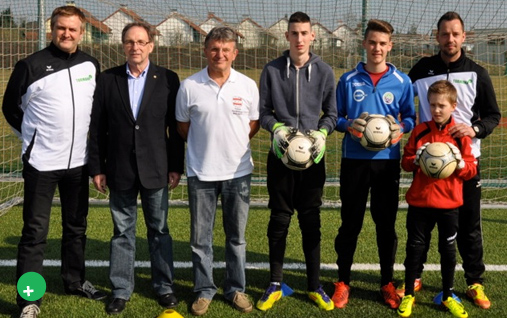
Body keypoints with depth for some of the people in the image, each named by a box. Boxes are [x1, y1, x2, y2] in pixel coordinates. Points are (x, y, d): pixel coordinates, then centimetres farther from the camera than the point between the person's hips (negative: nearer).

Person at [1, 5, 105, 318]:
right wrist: (32, 137, 3)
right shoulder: (31, 65, -7)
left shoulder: (91, 66, 4)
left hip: (78, 161, 4)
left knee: (76, 225, 16)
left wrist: (89, 137, 12)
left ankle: (75, 281, 32)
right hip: (41, 162, -4)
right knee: (35, 231, -1)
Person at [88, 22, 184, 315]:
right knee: (123, 233, 10)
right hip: (120, 171, 1)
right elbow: (98, 128, 3)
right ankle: (121, 290, 21)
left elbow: (176, 127, 1)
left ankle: (164, 286, 24)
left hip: (156, 170, -1)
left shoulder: (168, 79, 0)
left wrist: (176, 166, -2)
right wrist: (97, 168, 0)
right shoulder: (108, 79, 2)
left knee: (159, 230, 10)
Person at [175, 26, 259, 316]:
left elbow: (254, 124, 9)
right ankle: (204, 290, 23)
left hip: (238, 171, 1)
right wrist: (206, 145, 9)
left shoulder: (248, 85, -3)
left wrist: (232, 145, 6)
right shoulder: (189, 86, -5)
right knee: (201, 238, 8)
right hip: (201, 172, 0)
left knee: (237, 237, 12)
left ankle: (236, 289, 26)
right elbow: (183, 127, 7)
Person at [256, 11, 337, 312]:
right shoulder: (272, 70, 1)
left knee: (311, 221, 7)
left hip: (312, 156, 0)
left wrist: (321, 133, -12)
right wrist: (277, 128, -14)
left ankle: (315, 286, 18)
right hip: (281, 155, 0)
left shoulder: (324, 71, 2)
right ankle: (275, 285, 19)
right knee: (279, 220, 6)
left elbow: (332, 113, 6)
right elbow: (264, 111, 5)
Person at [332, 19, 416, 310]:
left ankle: (387, 282, 23)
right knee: (350, 223, 6)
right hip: (354, 160, 0)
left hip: (388, 161, 1)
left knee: (386, 224, 9)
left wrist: (400, 128, -13)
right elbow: (334, 117, 7)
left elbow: (411, 118, 9)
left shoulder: (402, 81, 3)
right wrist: (349, 125, -14)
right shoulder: (349, 80, 3)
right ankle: (343, 281, 20)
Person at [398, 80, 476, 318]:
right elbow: (406, 163, 3)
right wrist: (416, 160, -18)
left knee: (448, 249, 12)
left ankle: (447, 296, 28)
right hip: (419, 201, 0)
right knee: (414, 247, 8)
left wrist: (460, 162, -21)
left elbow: (471, 170, 0)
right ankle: (408, 294, 23)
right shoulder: (420, 131, 0)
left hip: (449, 203, 0)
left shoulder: (460, 135, -2)